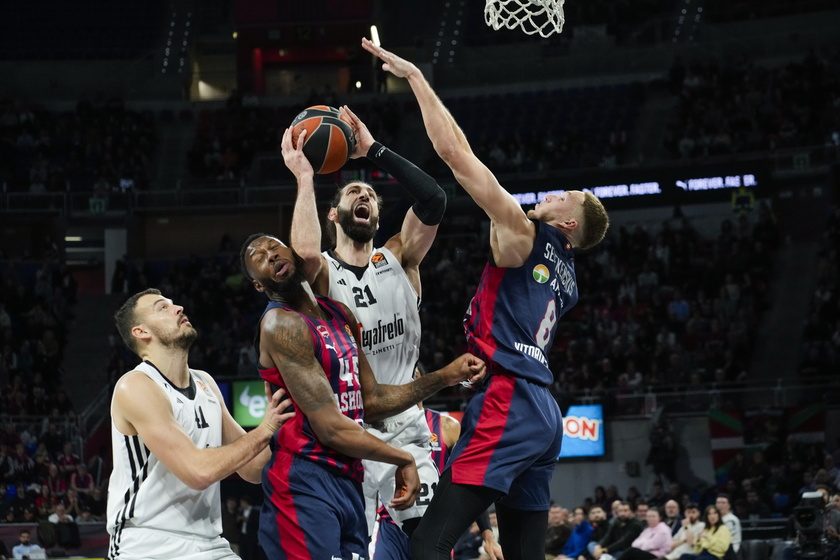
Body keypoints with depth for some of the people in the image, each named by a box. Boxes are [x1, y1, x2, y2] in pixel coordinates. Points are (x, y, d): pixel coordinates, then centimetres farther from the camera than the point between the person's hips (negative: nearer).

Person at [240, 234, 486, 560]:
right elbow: (330, 428, -16)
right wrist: (403, 460, -6)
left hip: (348, 480, 9)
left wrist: (444, 377, 13)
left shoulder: (340, 315, 16)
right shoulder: (282, 325, -13)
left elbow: (370, 403, 21)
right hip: (303, 481, -9)